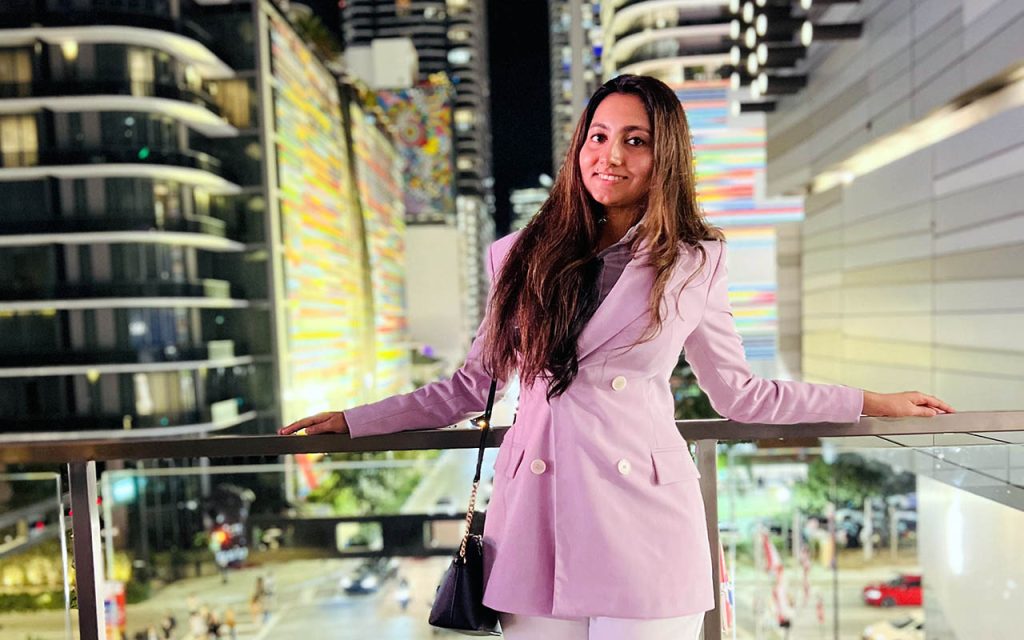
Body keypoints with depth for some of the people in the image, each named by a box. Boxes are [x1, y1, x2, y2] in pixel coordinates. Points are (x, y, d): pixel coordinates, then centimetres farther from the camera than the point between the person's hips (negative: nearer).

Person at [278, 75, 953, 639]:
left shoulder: (696, 263, 4)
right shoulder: (524, 257, 6)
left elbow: (738, 392, 13)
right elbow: (472, 384, 12)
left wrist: (871, 401, 15)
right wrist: (354, 419, 13)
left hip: (643, 524, -1)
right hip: (536, 522, 2)